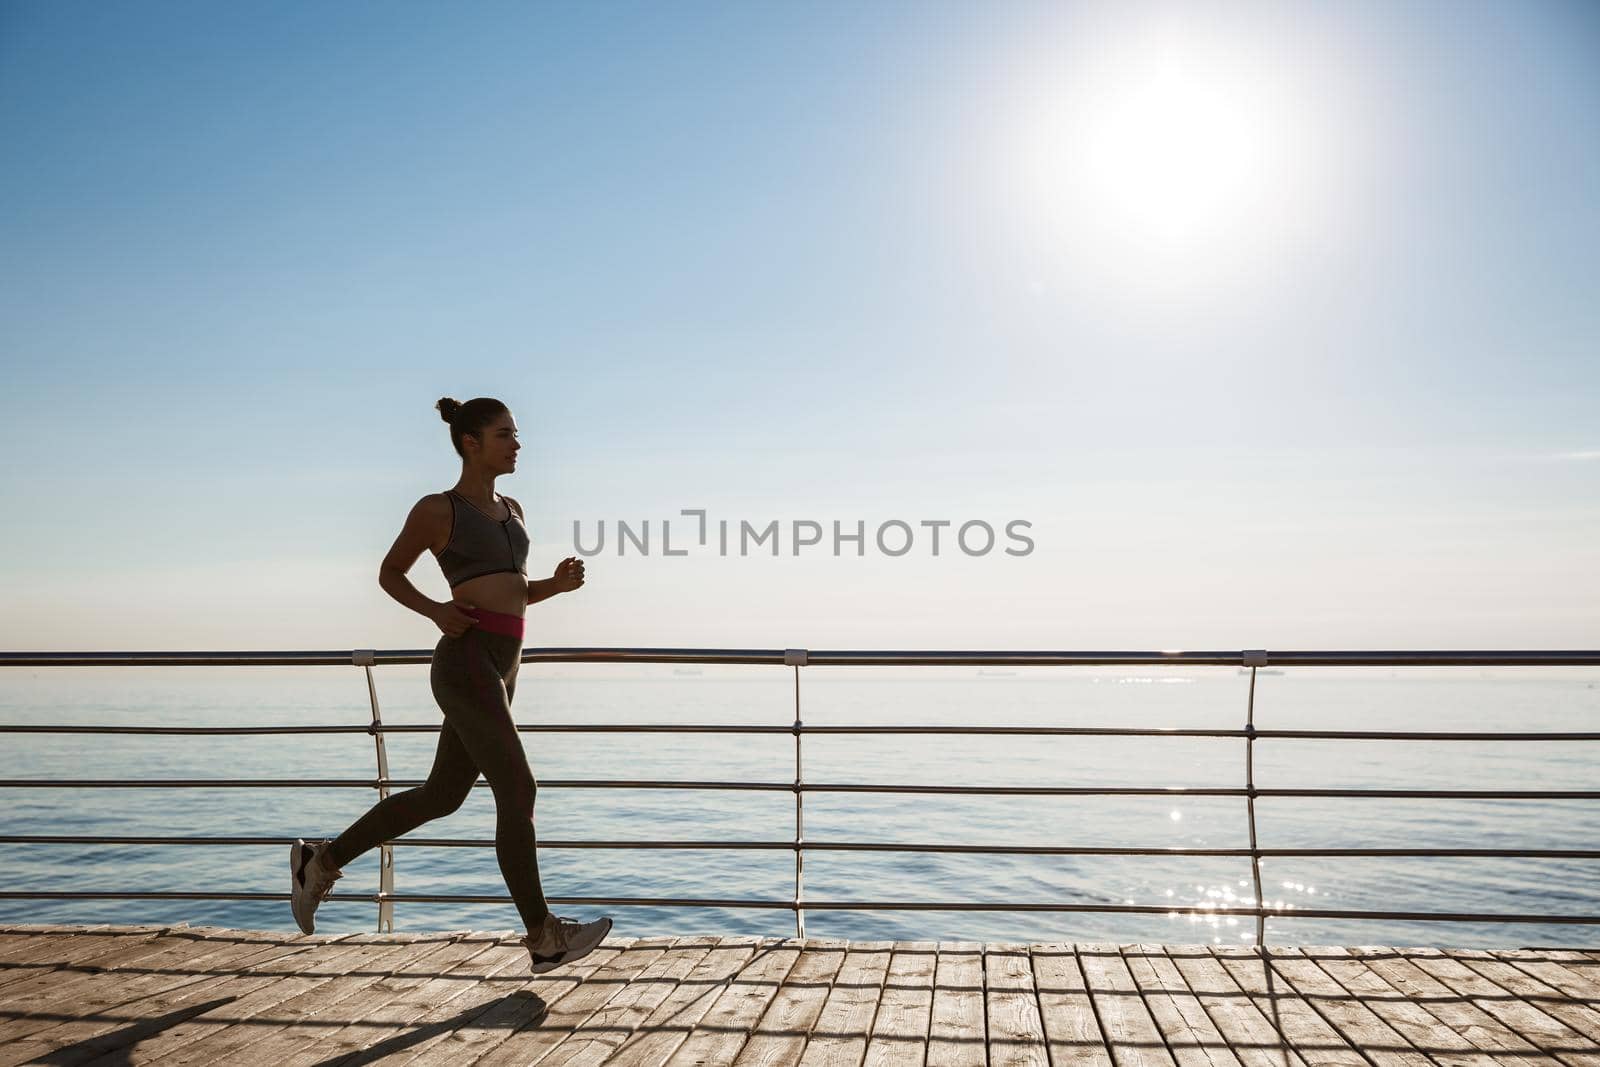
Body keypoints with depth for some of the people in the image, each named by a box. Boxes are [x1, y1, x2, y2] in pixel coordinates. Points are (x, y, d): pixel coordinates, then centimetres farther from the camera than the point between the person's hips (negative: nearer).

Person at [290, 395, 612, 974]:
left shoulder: (511, 510, 18)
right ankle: (544, 937, 1)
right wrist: (436, 611, -9)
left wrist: (559, 582, 3)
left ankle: (322, 860, 32)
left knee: (441, 795, 15)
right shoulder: (437, 509, -1)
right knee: (518, 792, -9)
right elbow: (389, 573, 9)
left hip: (501, 668, 8)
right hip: (466, 664, -8)